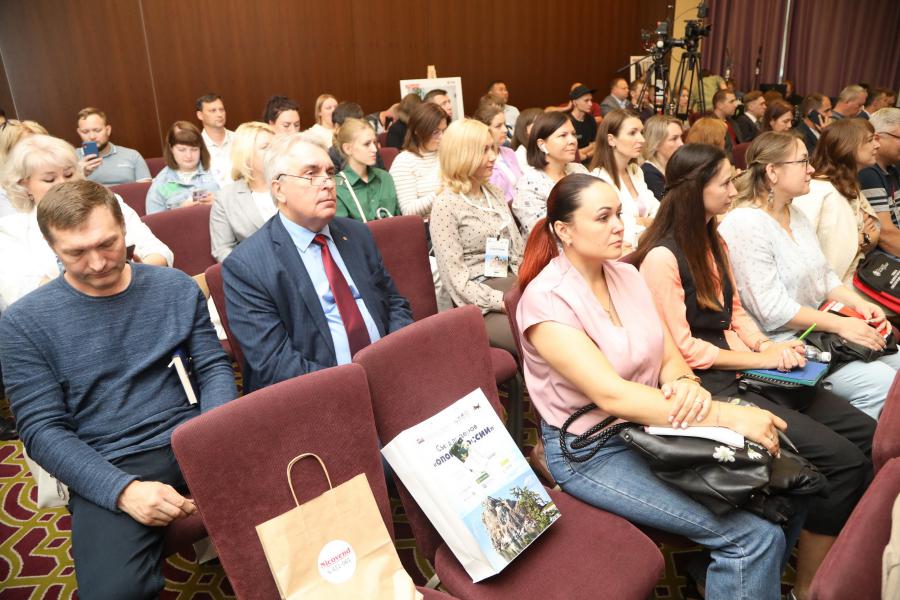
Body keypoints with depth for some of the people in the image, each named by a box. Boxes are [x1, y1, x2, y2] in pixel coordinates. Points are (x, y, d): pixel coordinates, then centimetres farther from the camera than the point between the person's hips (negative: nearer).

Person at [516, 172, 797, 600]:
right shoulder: (546, 298, -18)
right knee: (755, 536, -16)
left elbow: (670, 356, 4)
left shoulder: (627, 275, 5)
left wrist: (684, 383, -20)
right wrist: (726, 416, -28)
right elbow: (610, 393, -26)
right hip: (590, 452, -7)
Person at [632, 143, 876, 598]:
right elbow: (683, 349, -16)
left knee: (866, 434, -1)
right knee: (841, 458, -15)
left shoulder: (713, 242, 14)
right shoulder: (662, 257, -16)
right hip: (707, 388, -9)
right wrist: (762, 359, -12)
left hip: (742, 373, 9)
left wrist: (766, 345, 0)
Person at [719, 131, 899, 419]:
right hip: (780, 343, -10)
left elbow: (824, 275, 18)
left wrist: (859, 303, 1)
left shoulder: (796, 213, 12)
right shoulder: (744, 225, -19)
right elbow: (773, 310, -22)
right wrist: (841, 325, -18)